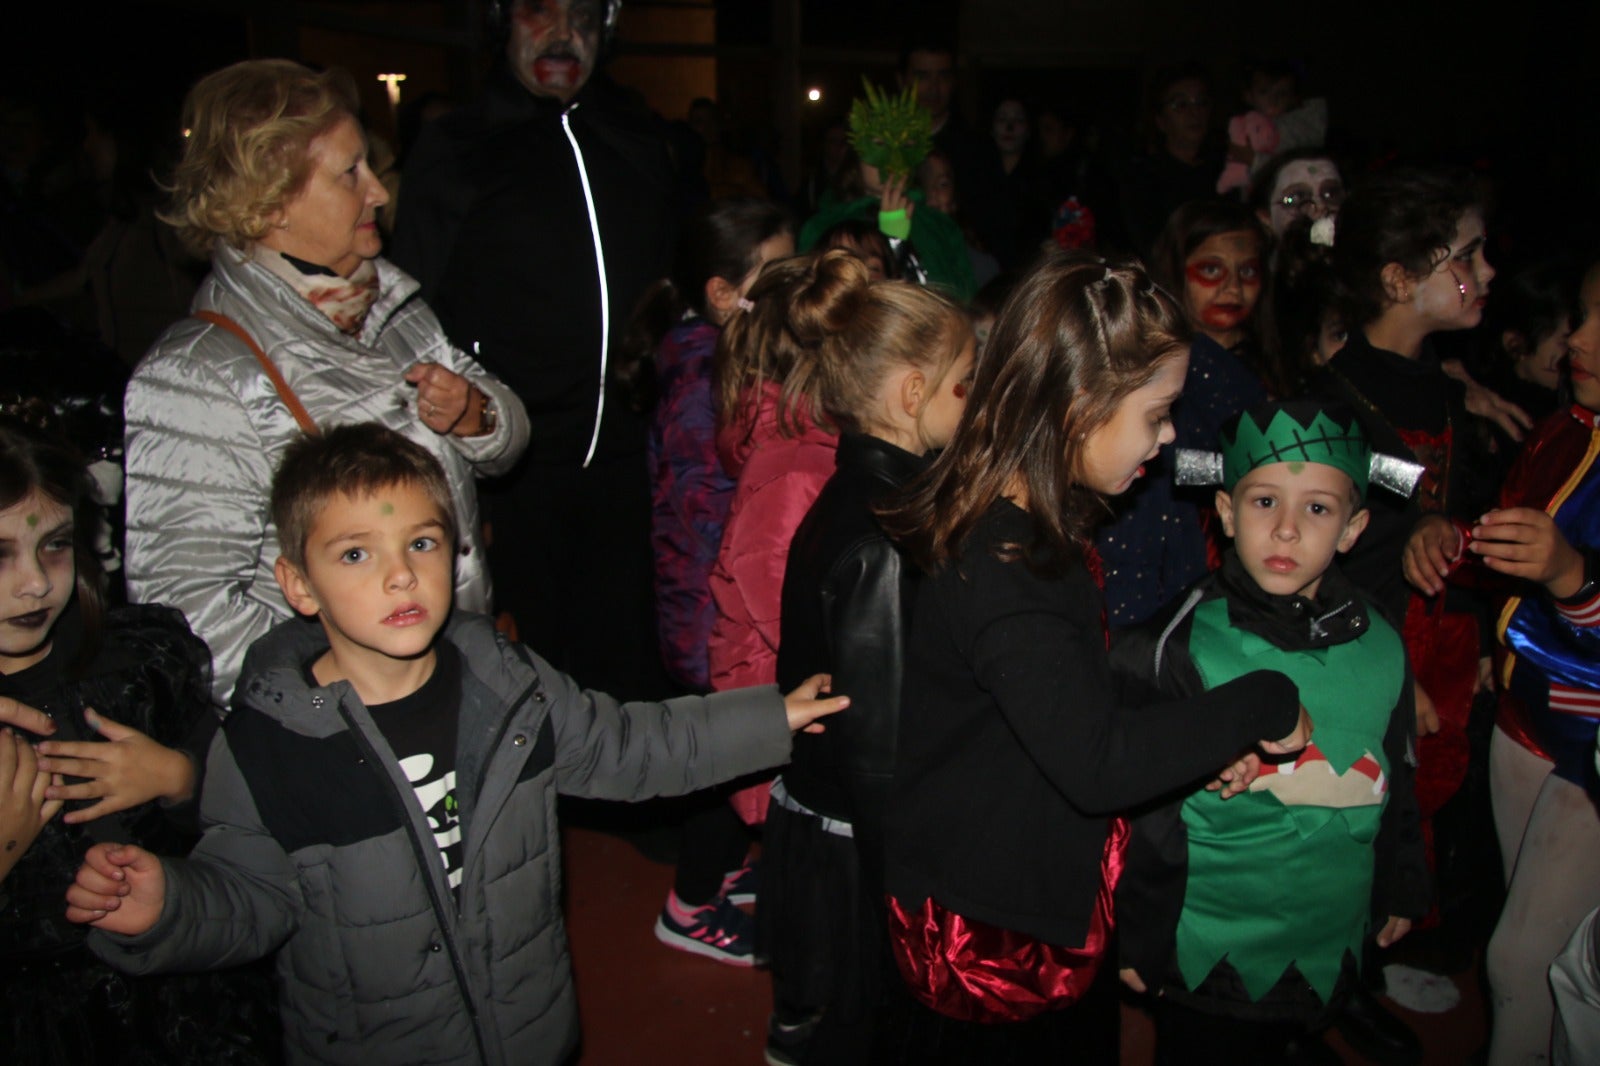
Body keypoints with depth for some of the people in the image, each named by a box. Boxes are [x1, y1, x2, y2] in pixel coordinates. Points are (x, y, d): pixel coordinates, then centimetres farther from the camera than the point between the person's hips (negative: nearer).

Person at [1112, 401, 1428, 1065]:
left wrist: (1401, 889, 19)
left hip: (1329, 948, 4)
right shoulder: (1180, 647, -18)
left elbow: (1395, 781, 11)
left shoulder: (1379, 647, -4)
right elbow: (1137, 805, -13)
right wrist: (1140, 936, -8)